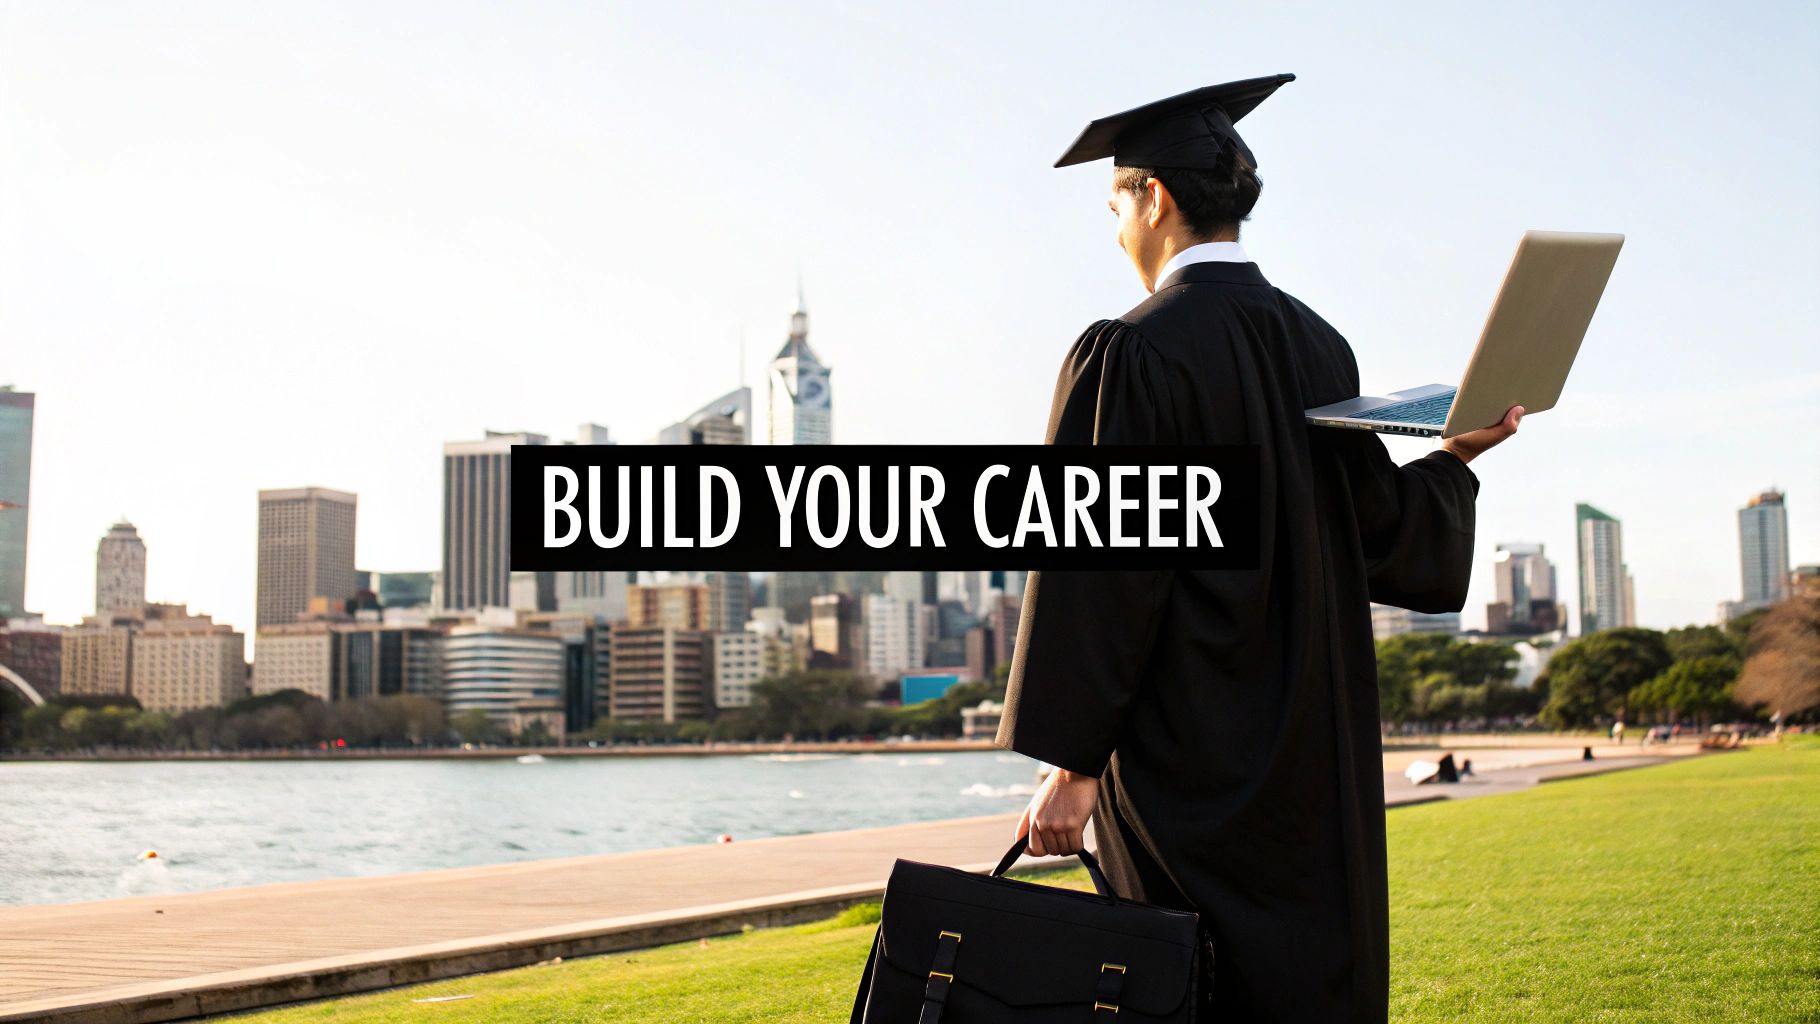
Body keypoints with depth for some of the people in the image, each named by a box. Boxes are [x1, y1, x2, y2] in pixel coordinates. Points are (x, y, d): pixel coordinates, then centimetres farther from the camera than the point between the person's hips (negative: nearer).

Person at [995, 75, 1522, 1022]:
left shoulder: (1129, 356, -12)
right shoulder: (1317, 346, 7)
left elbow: (1103, 570, -16)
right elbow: (1377, 530, 10)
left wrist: (1071, 762, -13)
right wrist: (1456, 455, 27)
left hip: (1187, 762, -6)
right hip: (1317, 758, 7)